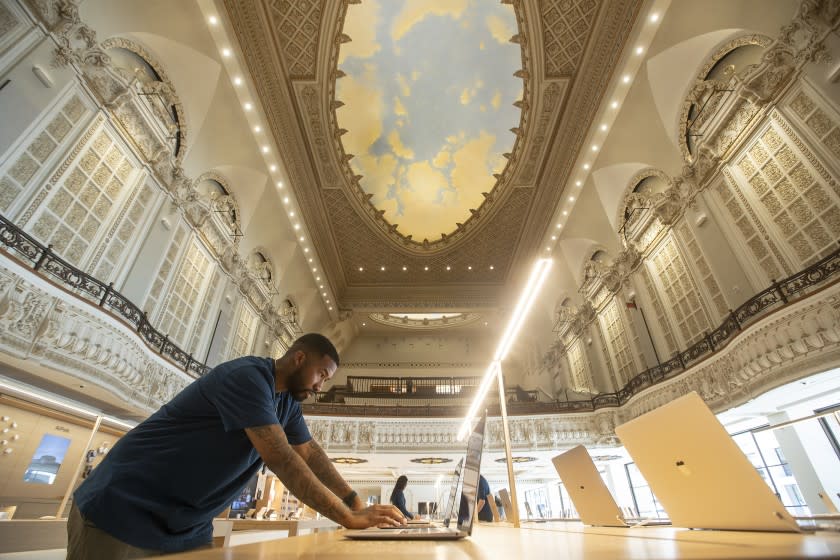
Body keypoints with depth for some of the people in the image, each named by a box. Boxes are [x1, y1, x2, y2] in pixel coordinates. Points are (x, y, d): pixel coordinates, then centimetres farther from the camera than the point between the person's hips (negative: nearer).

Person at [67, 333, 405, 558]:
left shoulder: (287, 402, 2)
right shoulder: (248, 376, -27)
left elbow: (312, 454, 5)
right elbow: (281, 459, -32)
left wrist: (357, 504, -2)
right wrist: (347, 517, -27)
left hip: (188, 528, 8)